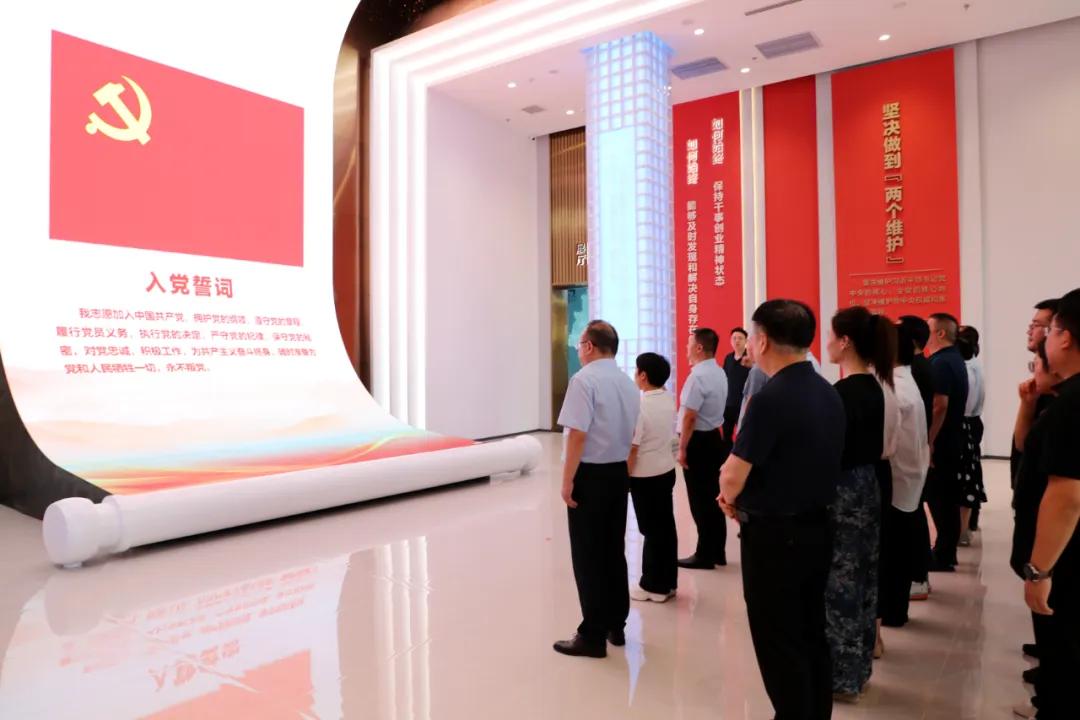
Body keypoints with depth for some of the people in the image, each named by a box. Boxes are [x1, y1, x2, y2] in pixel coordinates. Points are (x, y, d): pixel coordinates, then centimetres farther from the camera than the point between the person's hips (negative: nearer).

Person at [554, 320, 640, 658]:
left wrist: (567, 480, -15)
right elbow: (633, 433, 12)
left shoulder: (584, 379, -16)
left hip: (591, 474, -7)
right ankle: (615, 625, 27)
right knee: (614, 550, 16)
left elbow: (578, 434, -21)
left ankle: (593, 635, 9)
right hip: (620, 472, 7)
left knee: (588, 555, 2)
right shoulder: (627, 382, 8)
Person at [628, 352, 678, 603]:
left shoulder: (640, 406, -20)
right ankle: (668, 582, 22)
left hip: (645, 476, -7)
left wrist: (624, 477, -10)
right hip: (667, 471, 7)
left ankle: (654, 586, 14)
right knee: (666, 527, 13)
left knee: (652, 530, 3)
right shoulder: (670, 400, 3)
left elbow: (632, 448, -18)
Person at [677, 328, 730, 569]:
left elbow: (689, 416, -22)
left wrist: (682, 448, -15)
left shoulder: (698, 376, -20)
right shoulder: (719, 373, 10)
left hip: (700, 442, -9)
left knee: (700, 500, 0)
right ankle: (717, 552, 23)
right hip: (716, 438, 9)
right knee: (713, 497, 14)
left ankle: (705, 555, 9)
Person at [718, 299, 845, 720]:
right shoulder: (829, 394, 5)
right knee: (812, 638, 19)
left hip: (774, 536, -8)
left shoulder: (770, 398, -22)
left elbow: (731, 477, -22)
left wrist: (730, 500, 1)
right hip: (817, 528, 8)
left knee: (780, 647, 7)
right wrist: (747, 498, 7)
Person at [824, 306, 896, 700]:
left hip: (843, 492, -9)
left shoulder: (843, 392, -20)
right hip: (868, 486, 9)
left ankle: (841, 677, 15)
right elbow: (873, 445, 13)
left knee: (839, 583, 2)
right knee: (861, 580, 17)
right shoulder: (874, 387, 7)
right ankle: (857, 667, 31)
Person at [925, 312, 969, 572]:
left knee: (939, 498, -3)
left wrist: (928, 443, -22)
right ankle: (946, 552, 23)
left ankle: (942, 557, 4)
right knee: (948, 498, 14)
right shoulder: (955, 359, 15)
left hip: (939, 443, -10)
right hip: (951, 441, 10)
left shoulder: (940, 363, -18)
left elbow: (939, 406, -25)